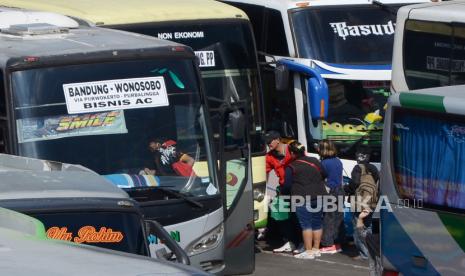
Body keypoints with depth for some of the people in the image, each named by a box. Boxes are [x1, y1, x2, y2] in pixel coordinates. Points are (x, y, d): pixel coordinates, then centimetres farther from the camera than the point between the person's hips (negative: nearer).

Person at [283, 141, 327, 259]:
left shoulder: (291, 167, -6)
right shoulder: (315, 161, 9)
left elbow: (287, 185, -4)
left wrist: (281, 190, 16)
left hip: (302, 198, -6)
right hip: (319, 196, 6)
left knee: (306, 225, -5)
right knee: (317, 224, 13)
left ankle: (309, 251, -9)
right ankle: (316, 249, 19)